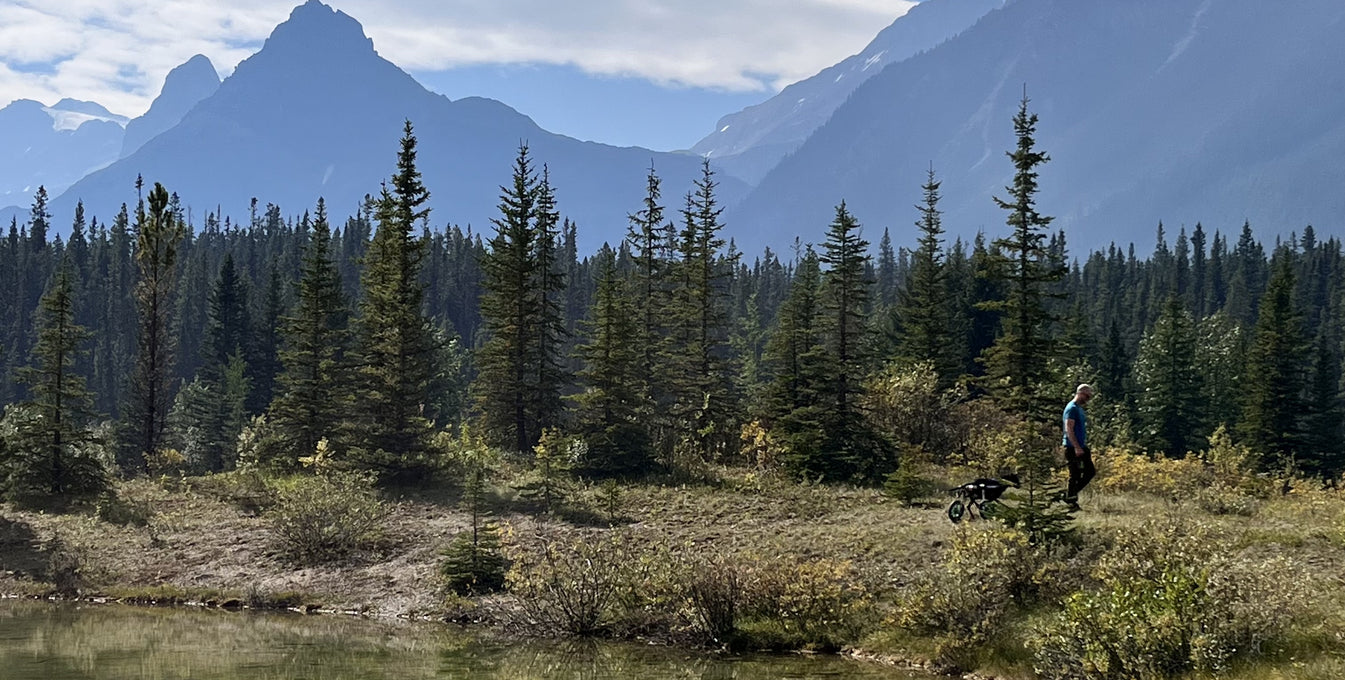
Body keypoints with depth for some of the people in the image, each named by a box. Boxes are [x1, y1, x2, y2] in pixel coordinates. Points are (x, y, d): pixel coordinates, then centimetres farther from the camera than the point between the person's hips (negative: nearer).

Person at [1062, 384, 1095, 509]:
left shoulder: (1079, 409, 18)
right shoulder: (1072, 408, -13)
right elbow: (1069, 429, -21)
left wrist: (1085, 447, 23)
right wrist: (1077, 447, -25)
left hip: (1081, 447, 10)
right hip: (1073, 447, -10)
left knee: (1090, 471, 10)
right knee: (1075, 474, -5)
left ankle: (1070, 493, 16)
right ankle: (1071, 501, 3)